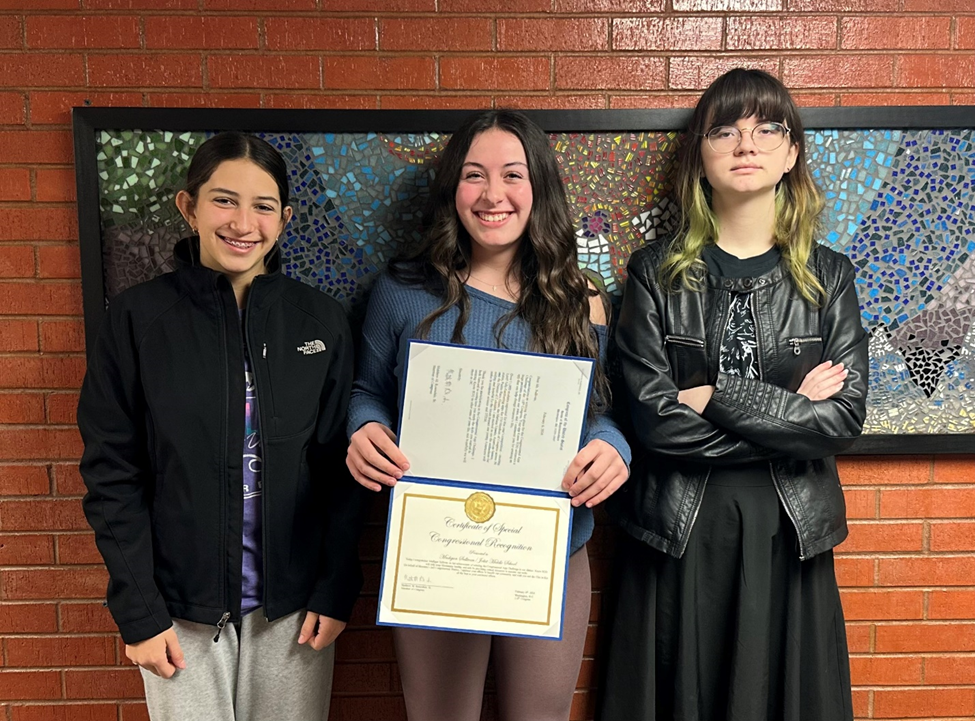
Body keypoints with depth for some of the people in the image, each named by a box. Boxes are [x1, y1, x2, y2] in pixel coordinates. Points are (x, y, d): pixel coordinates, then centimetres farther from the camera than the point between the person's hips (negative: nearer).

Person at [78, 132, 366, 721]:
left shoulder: (321, 320, -3)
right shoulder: (139, 317, -6)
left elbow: (341, 468, 0)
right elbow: (113, 473, -4)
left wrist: (336, 588, -3)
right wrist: (138, 611, -7)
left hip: (294, 602, 1)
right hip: (181, 603, -1)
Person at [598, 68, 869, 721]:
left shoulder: (829, 275, 3)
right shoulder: (658, 271, -3)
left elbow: (846, 418, -8)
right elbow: (652, 416, -13)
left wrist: (717, 396, -16)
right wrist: (790, 414, -11)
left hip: (789, 534, 2)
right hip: (678, 536, -1)